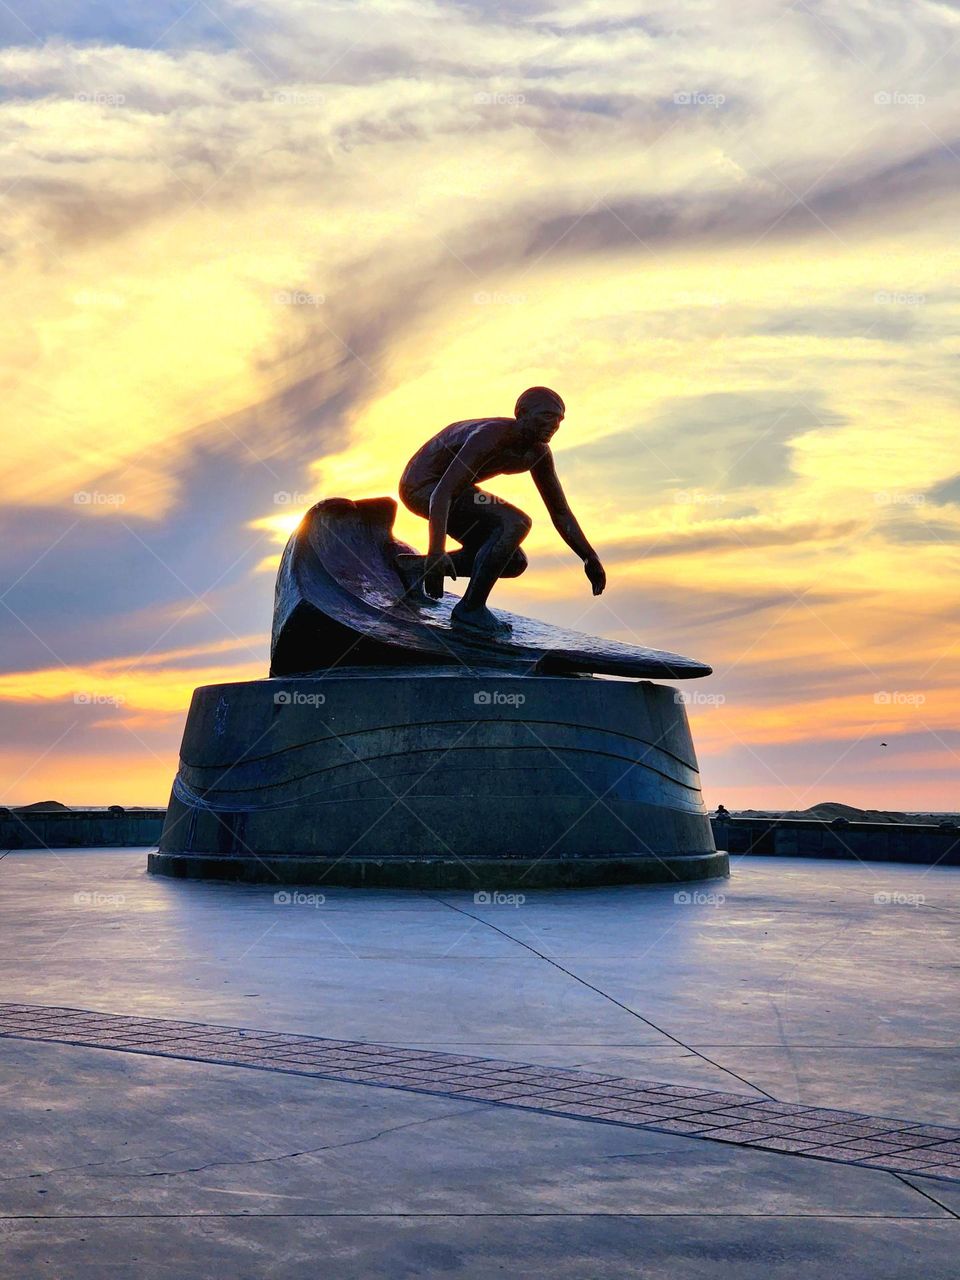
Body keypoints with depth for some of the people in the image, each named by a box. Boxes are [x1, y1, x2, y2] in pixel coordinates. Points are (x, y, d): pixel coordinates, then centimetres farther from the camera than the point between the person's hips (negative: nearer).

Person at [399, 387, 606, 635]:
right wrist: (436, 553, -50)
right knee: (515, 523, -27)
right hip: (422, 488, -9)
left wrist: (590, 557, -5)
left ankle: (418, 567, 8)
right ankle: (470, 609, -18)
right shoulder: (489, 437, -31)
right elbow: (441, 494, -39)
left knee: (514, 564, 8)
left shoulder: (538, 453, -4)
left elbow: (560, 513, 5)